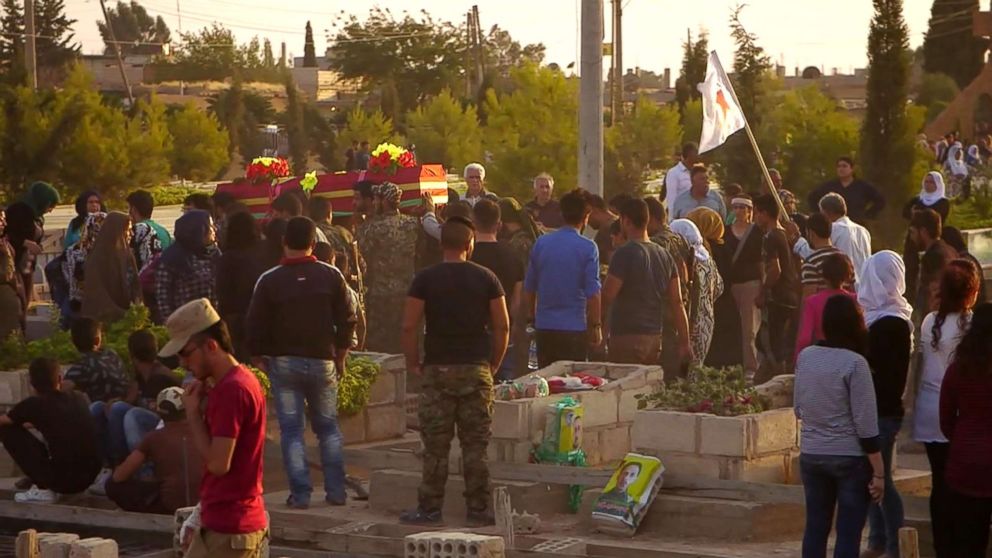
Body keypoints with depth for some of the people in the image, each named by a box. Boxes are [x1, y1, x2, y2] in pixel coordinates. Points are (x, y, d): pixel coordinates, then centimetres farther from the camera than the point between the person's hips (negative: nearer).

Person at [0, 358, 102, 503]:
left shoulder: (34, 404, -5)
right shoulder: (79, 398, 9)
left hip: (63, 480, -6)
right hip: (89, 478, 6)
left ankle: (43, 488, 1)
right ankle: (46, 484, 23)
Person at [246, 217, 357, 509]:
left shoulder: (270, 280, -6)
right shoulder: (331, 276, -2)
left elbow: (255, 326, -2)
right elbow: (347, 320, 1)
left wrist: (258, 357, 13)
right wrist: (340, 358, 13)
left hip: (284, 362, -2)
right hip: (322, 361, 2)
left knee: (291, 430, 3)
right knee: (328, 427, 14)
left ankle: (300, 493, -1)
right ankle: (336, 491, 12)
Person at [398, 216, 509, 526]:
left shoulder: (426, 279, -2)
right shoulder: (486, 278, 1)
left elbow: (409, 326, -6)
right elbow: (502, 327, 1)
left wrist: (413, 363, 6)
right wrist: (493, 363, 12)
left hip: (437, 370, -1)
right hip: (476, 370, 1)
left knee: (435, 446, 3)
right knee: (475, 445, 5)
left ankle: (430, 509, 6)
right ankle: (478, 510, 6)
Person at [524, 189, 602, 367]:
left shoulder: (541, 243, 3)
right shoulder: (588, 248, -10)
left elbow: (529, 287, 11)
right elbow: (592, 293, -12)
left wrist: (531, 315, 25)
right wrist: (596, 326, -2)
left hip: (544, 327, 4)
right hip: (574, 329, -4)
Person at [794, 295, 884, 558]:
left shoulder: (805, 357, 2)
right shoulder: (854, 363, -14)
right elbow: (866, 425, -14)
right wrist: (878, 471, -10)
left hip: (811, 455, 5)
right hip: (850, 458, -5)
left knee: (815, 528, 13)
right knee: (848, 533, 0)